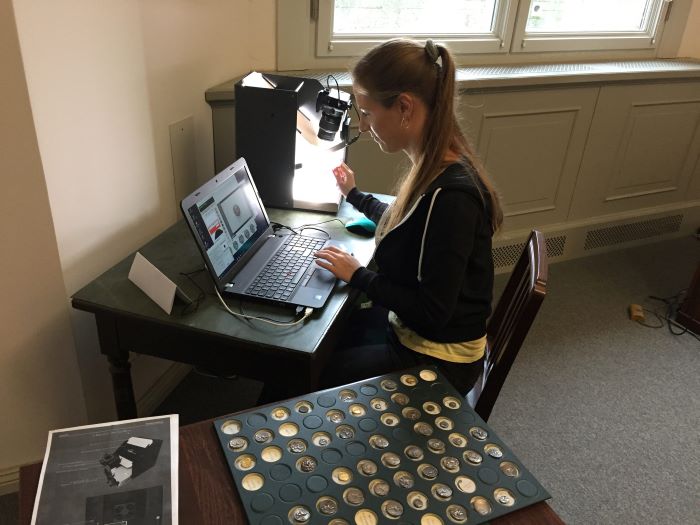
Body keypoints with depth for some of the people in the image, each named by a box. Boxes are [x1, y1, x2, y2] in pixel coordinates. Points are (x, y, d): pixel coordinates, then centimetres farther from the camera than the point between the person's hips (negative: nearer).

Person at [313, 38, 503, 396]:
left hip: (435, 363, -8)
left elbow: (431, 312, -27)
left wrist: (358, 276, -16)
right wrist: (354, 195, 28)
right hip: (411, 328, 8)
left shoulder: (450, 194, -32)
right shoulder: (435, 168, -4)